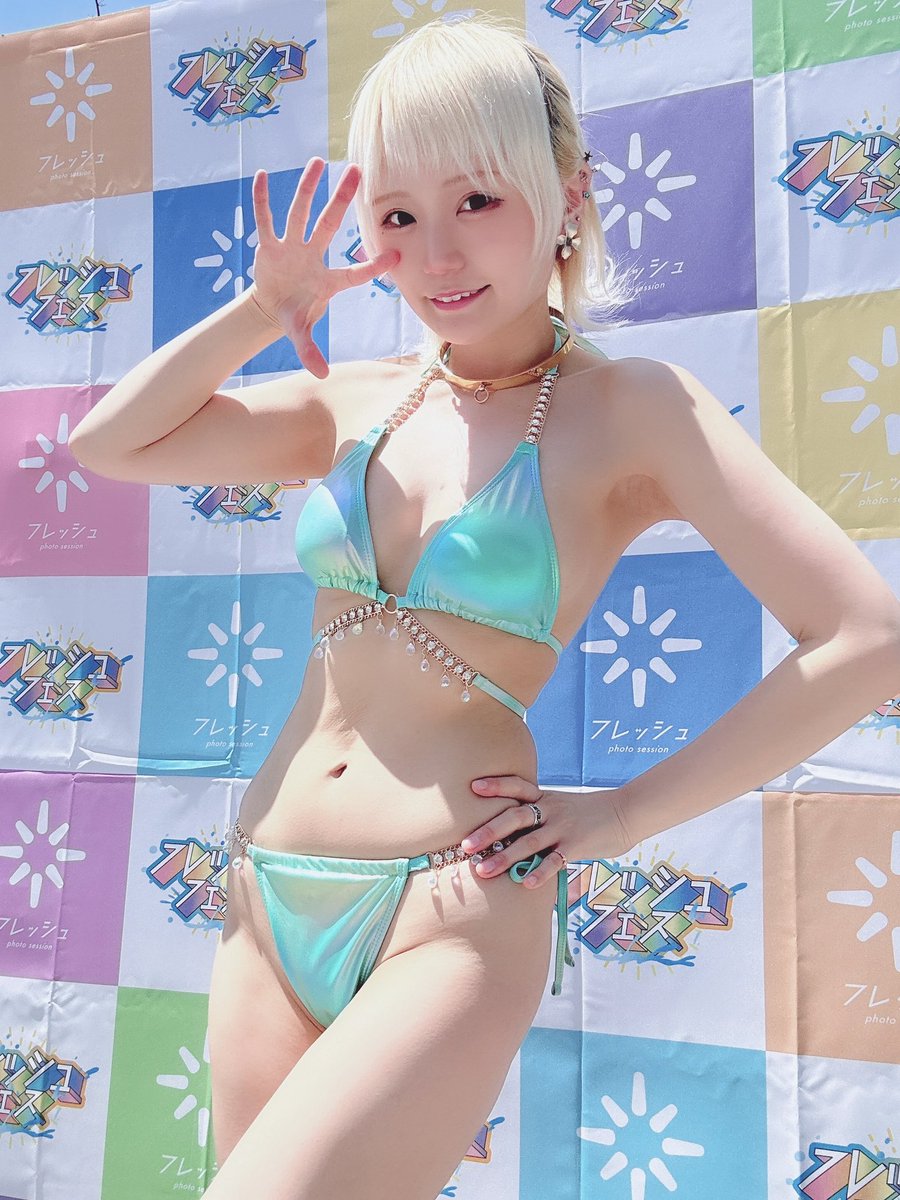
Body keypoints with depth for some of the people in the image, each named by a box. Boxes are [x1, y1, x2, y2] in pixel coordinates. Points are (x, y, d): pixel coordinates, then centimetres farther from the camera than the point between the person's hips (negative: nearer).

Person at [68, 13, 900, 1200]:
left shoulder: (633, 410, -7)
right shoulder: (357, 401, 7)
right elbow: (108, 444, 11)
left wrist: (622, 813, -10)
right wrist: (264, 308, -2)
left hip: (452, 908, -5)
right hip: (269, 891, 6)